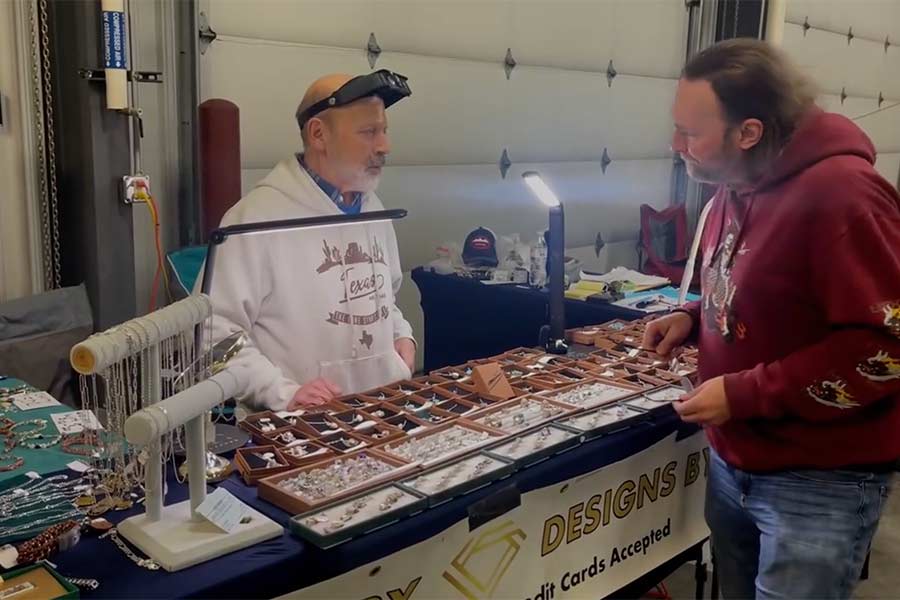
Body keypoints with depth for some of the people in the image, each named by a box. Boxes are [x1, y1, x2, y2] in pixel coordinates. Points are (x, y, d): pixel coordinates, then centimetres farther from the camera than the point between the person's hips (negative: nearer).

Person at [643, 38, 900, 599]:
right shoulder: (737, 187, 6)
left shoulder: (842, 192, -22)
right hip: (733, 461, 8)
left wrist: (745, 395, -23)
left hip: (821, 483, -8)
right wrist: (694, 319, 2)